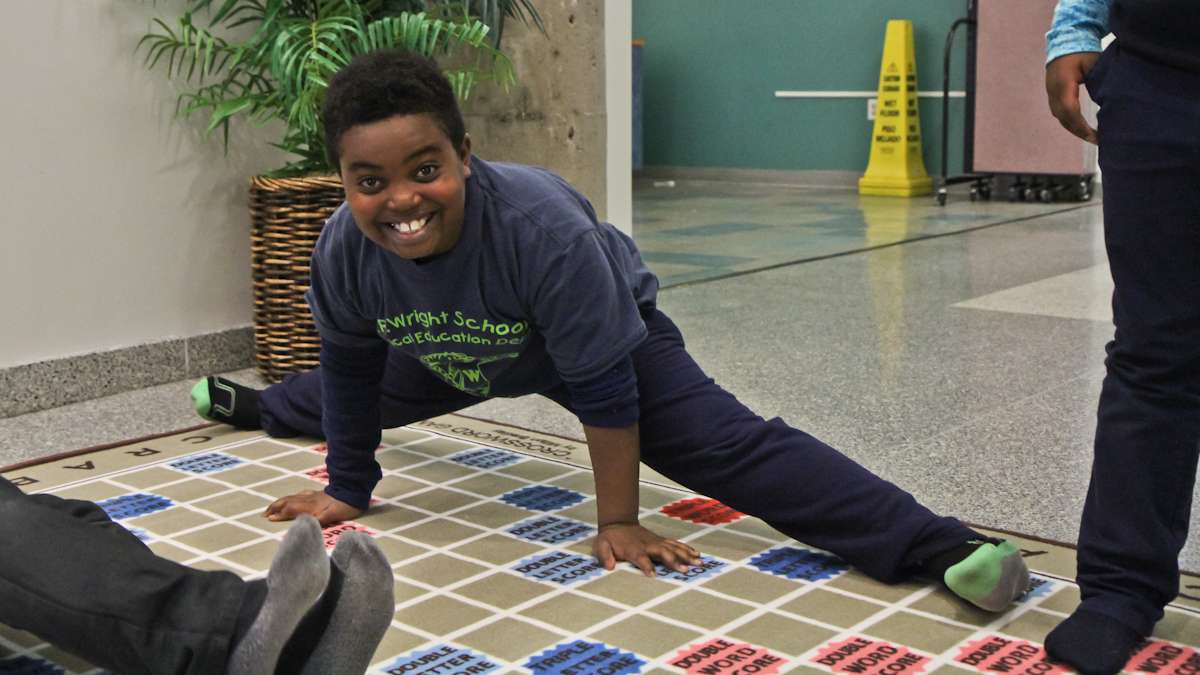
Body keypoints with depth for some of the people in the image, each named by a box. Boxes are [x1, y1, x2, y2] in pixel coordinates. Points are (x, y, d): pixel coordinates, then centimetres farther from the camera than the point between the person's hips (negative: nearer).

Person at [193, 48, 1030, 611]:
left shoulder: (544, 227, -45)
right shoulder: (342, 249, -29)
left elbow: (603, 388, -36)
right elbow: (350, 367, -8)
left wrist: (618, 523, -28)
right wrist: (345, 489, 1)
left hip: (607, 339, -5)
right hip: (453, 357, 6)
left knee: (730, 444, -24)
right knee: (341, 394, 29)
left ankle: (941, 548, -33)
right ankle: (255, 403, 65)